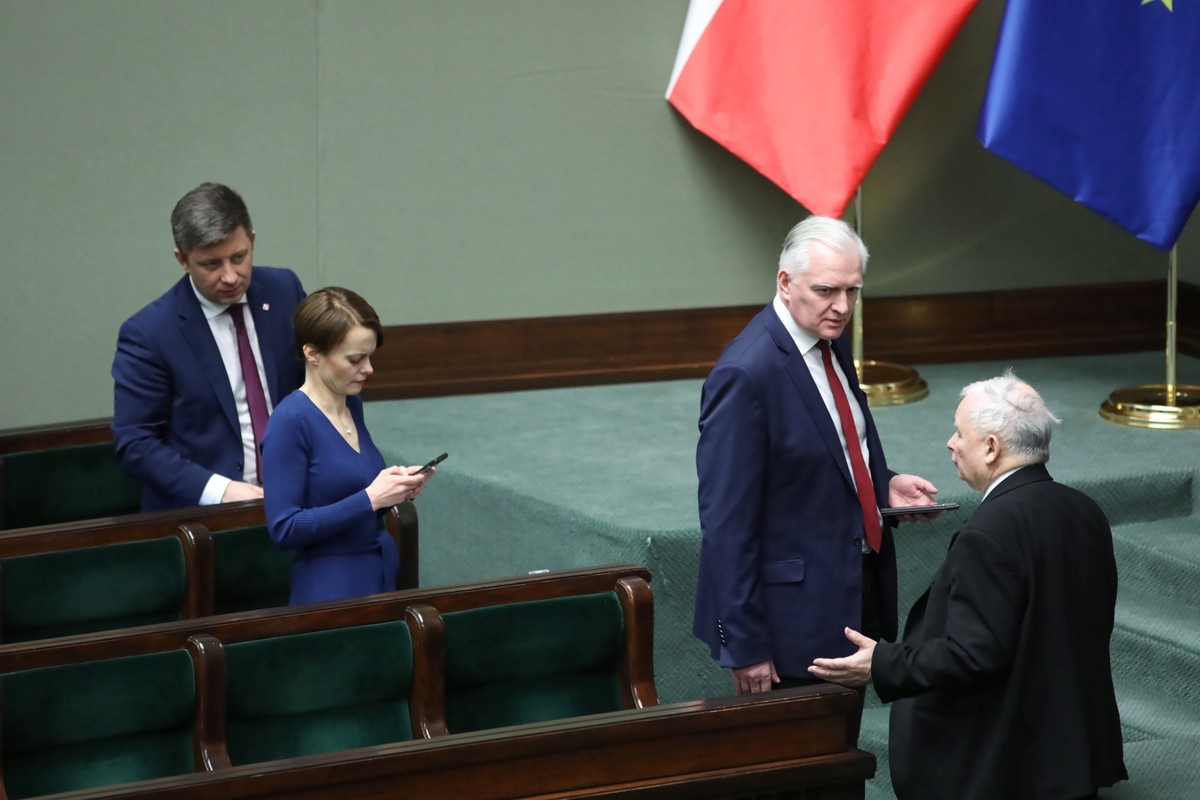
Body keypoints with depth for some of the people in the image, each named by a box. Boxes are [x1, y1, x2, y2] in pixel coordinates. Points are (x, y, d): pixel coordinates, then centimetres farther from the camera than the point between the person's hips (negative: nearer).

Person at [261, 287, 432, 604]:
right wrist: (371, 499, -21)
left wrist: (397, 486, 0)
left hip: (384, 576, 7)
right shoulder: (290, 422, -16)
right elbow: (285, 528, -19)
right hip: (330, 589, -7)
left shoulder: (352, 404, 6)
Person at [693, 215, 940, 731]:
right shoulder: (746, 375, -22)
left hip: (855, 600, 9)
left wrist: (885, 486, 2)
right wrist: (745, 645, -21)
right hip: (797, 613, -9)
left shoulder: (830, 344, 6)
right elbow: (727, 521, -21)